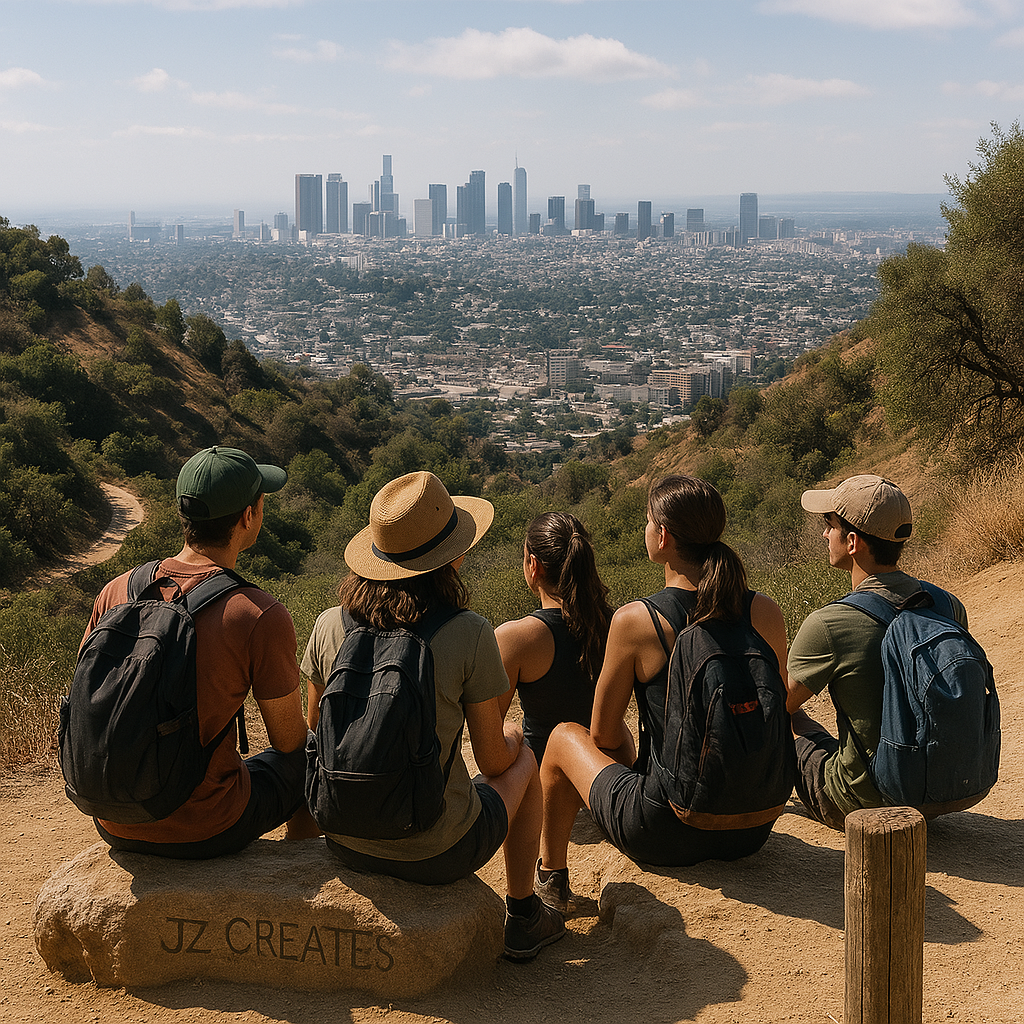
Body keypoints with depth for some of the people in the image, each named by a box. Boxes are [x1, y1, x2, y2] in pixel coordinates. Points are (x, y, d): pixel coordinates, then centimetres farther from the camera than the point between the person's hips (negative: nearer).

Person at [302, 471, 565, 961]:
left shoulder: (330, 626, -7)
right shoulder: (469, 634, -17)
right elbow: (493, 762, -8)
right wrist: (509, 738, 16)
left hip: (345, 844, 4)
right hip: (437, 854, -4)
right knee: (522, 756, 26)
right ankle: (522, 920, 37)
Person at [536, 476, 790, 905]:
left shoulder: (634, 621, -17)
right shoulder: (765, 612, -7)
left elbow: (603, 735, -5)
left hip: (667, 835, -5)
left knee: (565, 736, 23)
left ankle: (551, 876, 35)